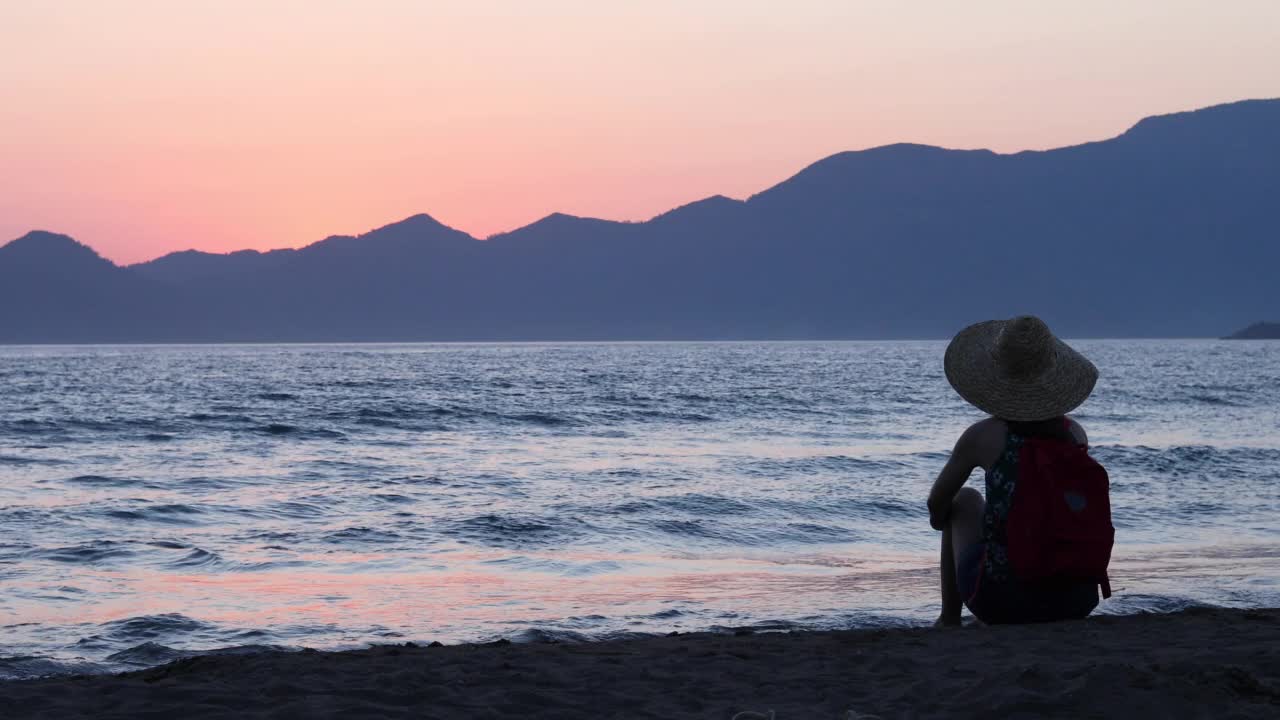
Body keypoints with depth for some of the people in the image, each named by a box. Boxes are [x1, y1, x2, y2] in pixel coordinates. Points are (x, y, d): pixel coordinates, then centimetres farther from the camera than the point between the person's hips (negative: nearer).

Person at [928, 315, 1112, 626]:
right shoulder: (1075, 434, 2)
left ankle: (949, 618, 29)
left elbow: (937, 504, 7)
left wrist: (938, 516, 31)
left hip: (1001, 600, -3)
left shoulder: (983, 437, -9)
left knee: (965, 500, 26)